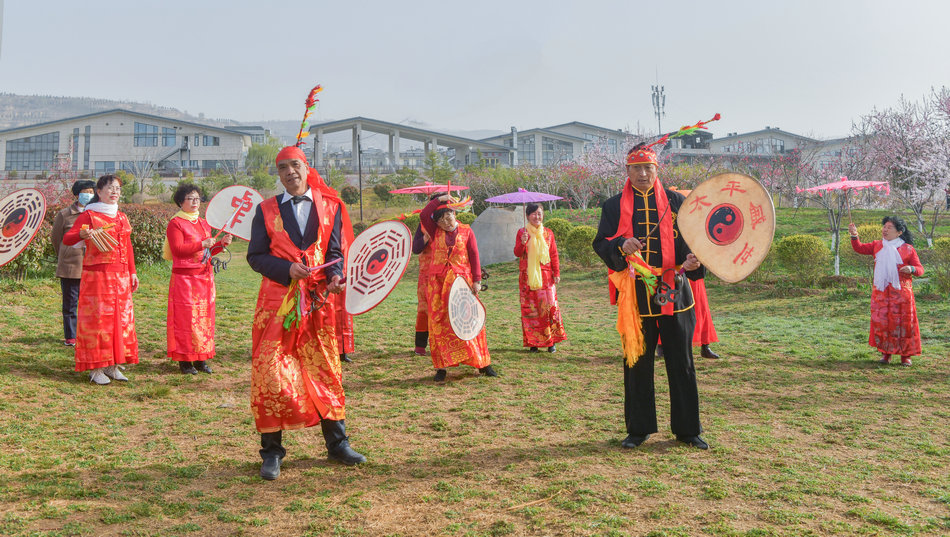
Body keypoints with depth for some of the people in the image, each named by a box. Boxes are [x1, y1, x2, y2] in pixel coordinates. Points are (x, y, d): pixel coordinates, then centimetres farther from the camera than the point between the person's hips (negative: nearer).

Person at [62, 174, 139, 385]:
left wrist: (132, 272, 17)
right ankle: (95, 368, 1)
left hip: (121, 276, 6)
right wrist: (82, 235, -29)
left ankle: (113, 366, 15)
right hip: (97, 275, -6)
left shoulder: (122, 217, 16)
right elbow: (66, 239, -9)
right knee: (97, 318, -5)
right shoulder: (89, 215, -2)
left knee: (121, 318, 6)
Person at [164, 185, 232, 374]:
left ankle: (201, 359, 13)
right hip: (184, 278, -7)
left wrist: (221, 244, 4)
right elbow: (177, 249, -16)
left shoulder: (204, 223, 17)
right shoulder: (175, 223, -5)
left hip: (205, 277, 7)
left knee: (204, 316, 7)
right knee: (186, 318, -5)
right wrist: (202, 244, -19)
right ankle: (185, 360, 2)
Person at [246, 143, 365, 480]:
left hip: (318, 300, 1)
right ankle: (271, 452, 9)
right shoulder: (266, 210, 6)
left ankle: (337, 443, 22)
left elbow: (334, 251, 6)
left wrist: (336, 276, -15)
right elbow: (255, 256, 3)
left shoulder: (330, 207, 8)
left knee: (326, 371, 9)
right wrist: (287, 268, -14)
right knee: (270, 373, -4)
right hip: (277, 302, -1)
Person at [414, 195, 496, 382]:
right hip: (438, 283, 1)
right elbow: (423, 215, -6)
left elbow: (474, 256, 2)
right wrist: (439, 199, -4)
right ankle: (441, 367, 5)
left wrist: (477, 280, -4)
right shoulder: (435, 232, 8)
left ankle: (482, 363, 11)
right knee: (439, 324, 0)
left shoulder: (466, 231, 5)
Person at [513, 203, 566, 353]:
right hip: (527, 277, -1)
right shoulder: (522, 232, 5)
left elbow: (554, 254, 11)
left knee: (549, 305, -6)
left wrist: (557, 273, 6)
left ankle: (551, 340, 3)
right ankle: (533, 342, 4)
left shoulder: (548, 233, 10)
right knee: (530, 308, -2)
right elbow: (517, 253, -1)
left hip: (545, 276, 1)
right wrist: (522, 242, -19)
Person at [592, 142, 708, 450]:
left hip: (674, 293, 0)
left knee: (681, 364, 5)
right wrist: (621, 247, -19)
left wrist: (694, 261, -16)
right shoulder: (614, 206, 8)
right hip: (635, 295, 0)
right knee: (637, 363, 7)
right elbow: (600, 243, 3)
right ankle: (638, 429, 20)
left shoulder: (676, 201, 7)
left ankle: (687, 429, 18)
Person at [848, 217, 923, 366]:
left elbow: (920, 269, 2)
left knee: (902, 322, 1)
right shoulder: (877, 246, 12)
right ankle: (885, 353, 14)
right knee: (881, 321, 2)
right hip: (881, 291, 3)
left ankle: (905, 355, 12)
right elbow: (860, 248, 3)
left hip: (901, 292, -3)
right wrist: (854, 236, -14)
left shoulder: (908, 249, 1)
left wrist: (911, 269, -22)